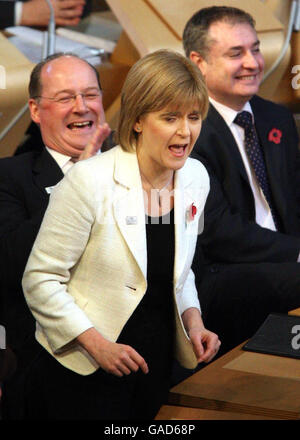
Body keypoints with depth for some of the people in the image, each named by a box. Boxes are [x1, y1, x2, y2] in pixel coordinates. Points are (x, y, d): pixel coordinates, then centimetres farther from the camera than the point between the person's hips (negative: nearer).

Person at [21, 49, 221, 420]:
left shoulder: (196, 177, 2)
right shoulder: (90, 181, -18)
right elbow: (39, 280, -14)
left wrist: (193, 320, -1)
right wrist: (97, 344, -21)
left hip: (154, 373, 6)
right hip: (83, 376, -6)